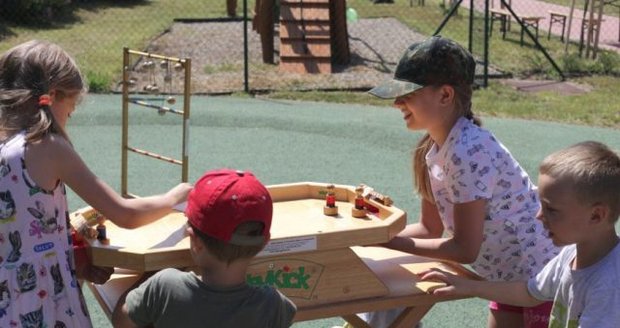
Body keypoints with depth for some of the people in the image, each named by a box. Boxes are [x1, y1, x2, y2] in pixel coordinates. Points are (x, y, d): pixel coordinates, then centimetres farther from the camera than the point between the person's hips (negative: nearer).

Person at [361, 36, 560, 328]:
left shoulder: (468, 153, -28)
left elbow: (465, 249, -26)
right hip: (511, 280, 8)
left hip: (546, 279, -8)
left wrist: (386, 240, -21)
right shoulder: (434, 149, -2)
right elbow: (431, 228, 6)